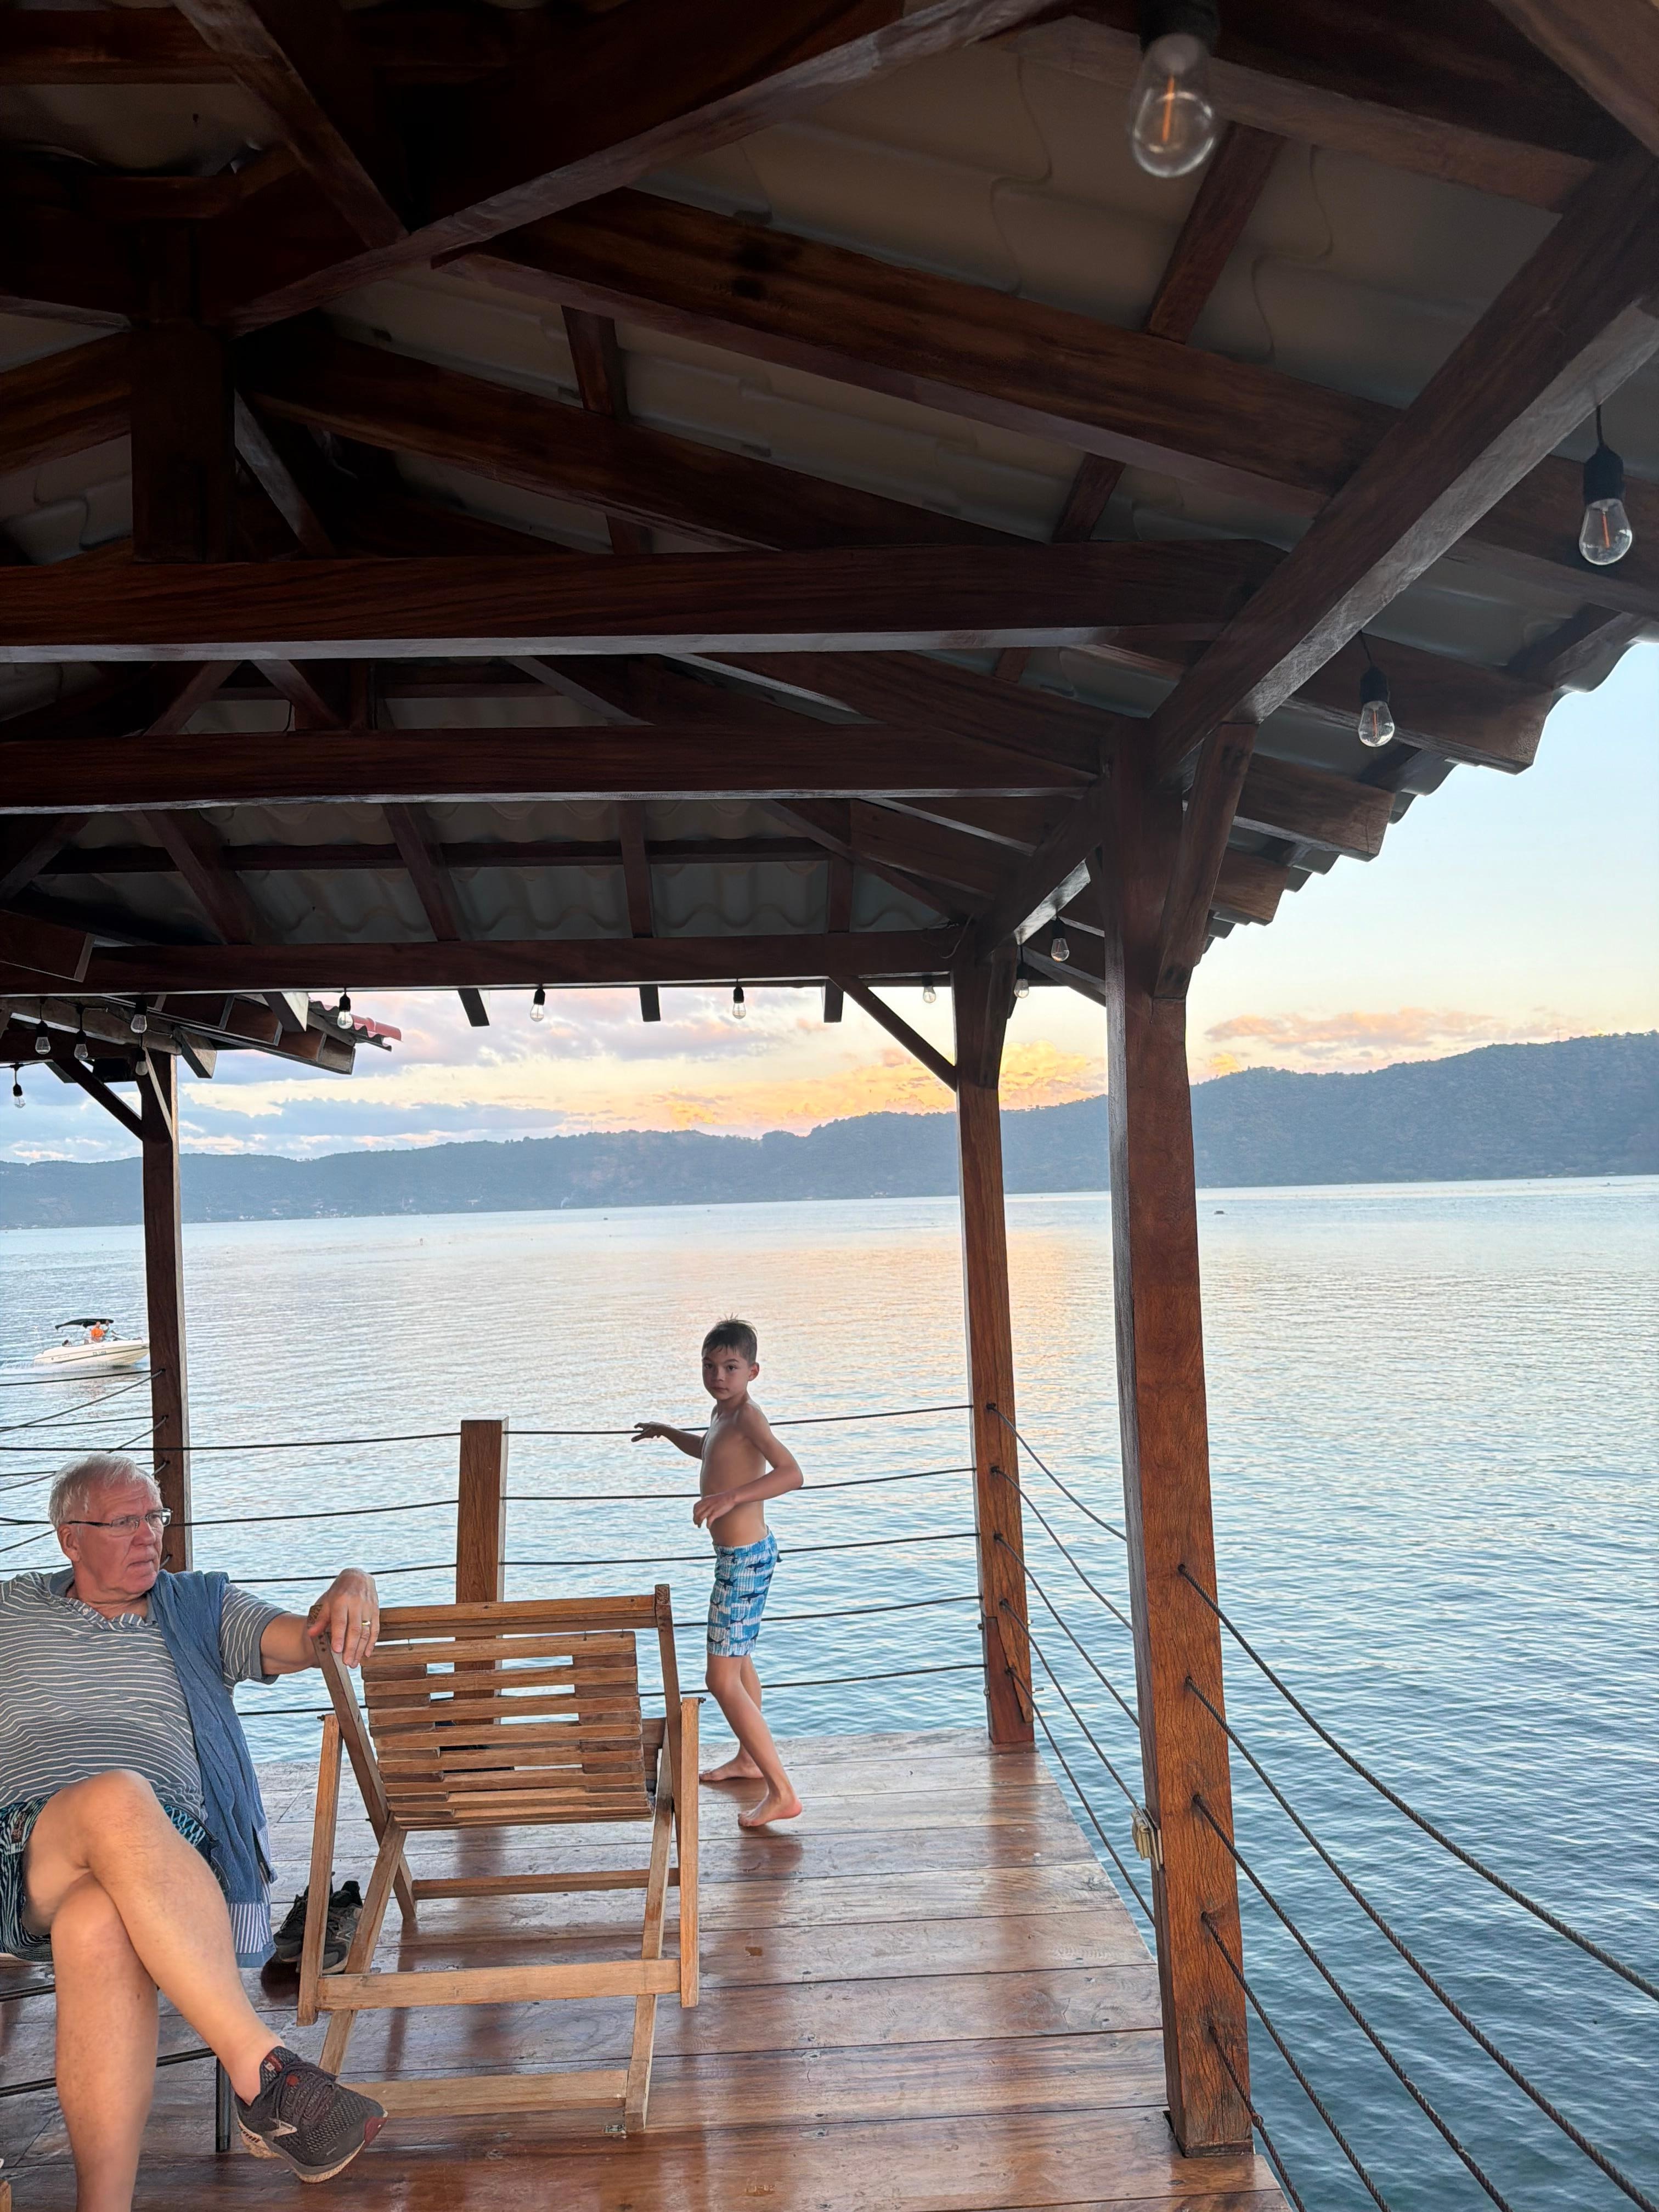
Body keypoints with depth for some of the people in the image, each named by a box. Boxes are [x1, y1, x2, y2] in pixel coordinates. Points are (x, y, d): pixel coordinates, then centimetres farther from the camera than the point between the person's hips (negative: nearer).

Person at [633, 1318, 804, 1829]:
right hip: (742, 1554, 11)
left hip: (744, 1559, -11)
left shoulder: (747, 1415, -22)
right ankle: (749, 1759, 47)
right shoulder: (722, 1413, 7)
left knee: (722, 1680, -7)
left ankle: (782, 1793, -4)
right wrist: (666, 1431, 27)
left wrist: (730, 1496, -44)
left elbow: (791, 1473, -37)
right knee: (738, 1661, 27)